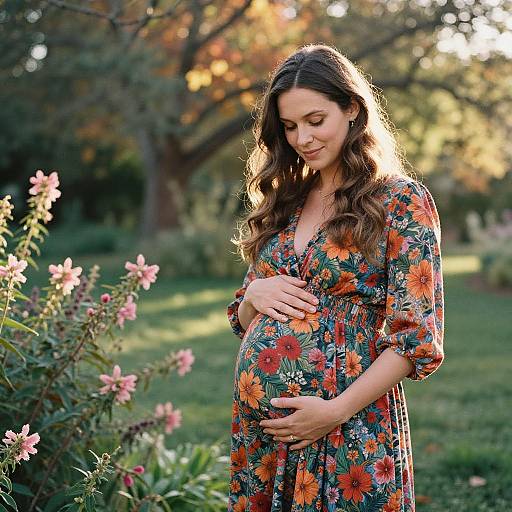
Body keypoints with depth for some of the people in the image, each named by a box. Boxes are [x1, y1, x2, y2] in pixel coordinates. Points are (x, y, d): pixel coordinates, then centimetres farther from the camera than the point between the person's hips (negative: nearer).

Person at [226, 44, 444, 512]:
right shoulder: (284, 201, 10)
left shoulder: (401, 200, -7)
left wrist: (336, 410, -18)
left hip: (350, 432, -5)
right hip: (258, 421, 5)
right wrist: (255, 294, -5)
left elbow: (416, 338, -11)